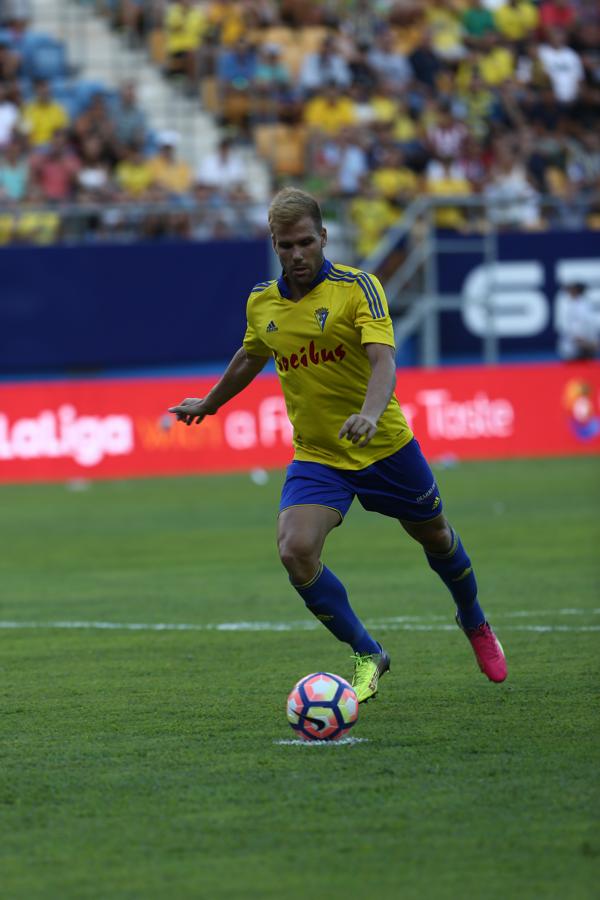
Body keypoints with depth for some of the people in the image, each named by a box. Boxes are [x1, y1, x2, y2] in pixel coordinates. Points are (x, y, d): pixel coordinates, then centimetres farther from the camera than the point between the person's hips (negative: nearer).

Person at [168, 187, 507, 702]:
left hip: (385, 447, -3)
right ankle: (368, 656, -2)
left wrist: (369, 413, -48)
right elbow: (250, 357, 22)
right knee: (296, 551, -20)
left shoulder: (357, 287, -15)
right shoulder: (262, 303, -1)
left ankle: (475, 625, 49)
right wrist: (209, 404, 35)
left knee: (434, 537, 17)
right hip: (316, 457, 3)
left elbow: (383, 359, -29)